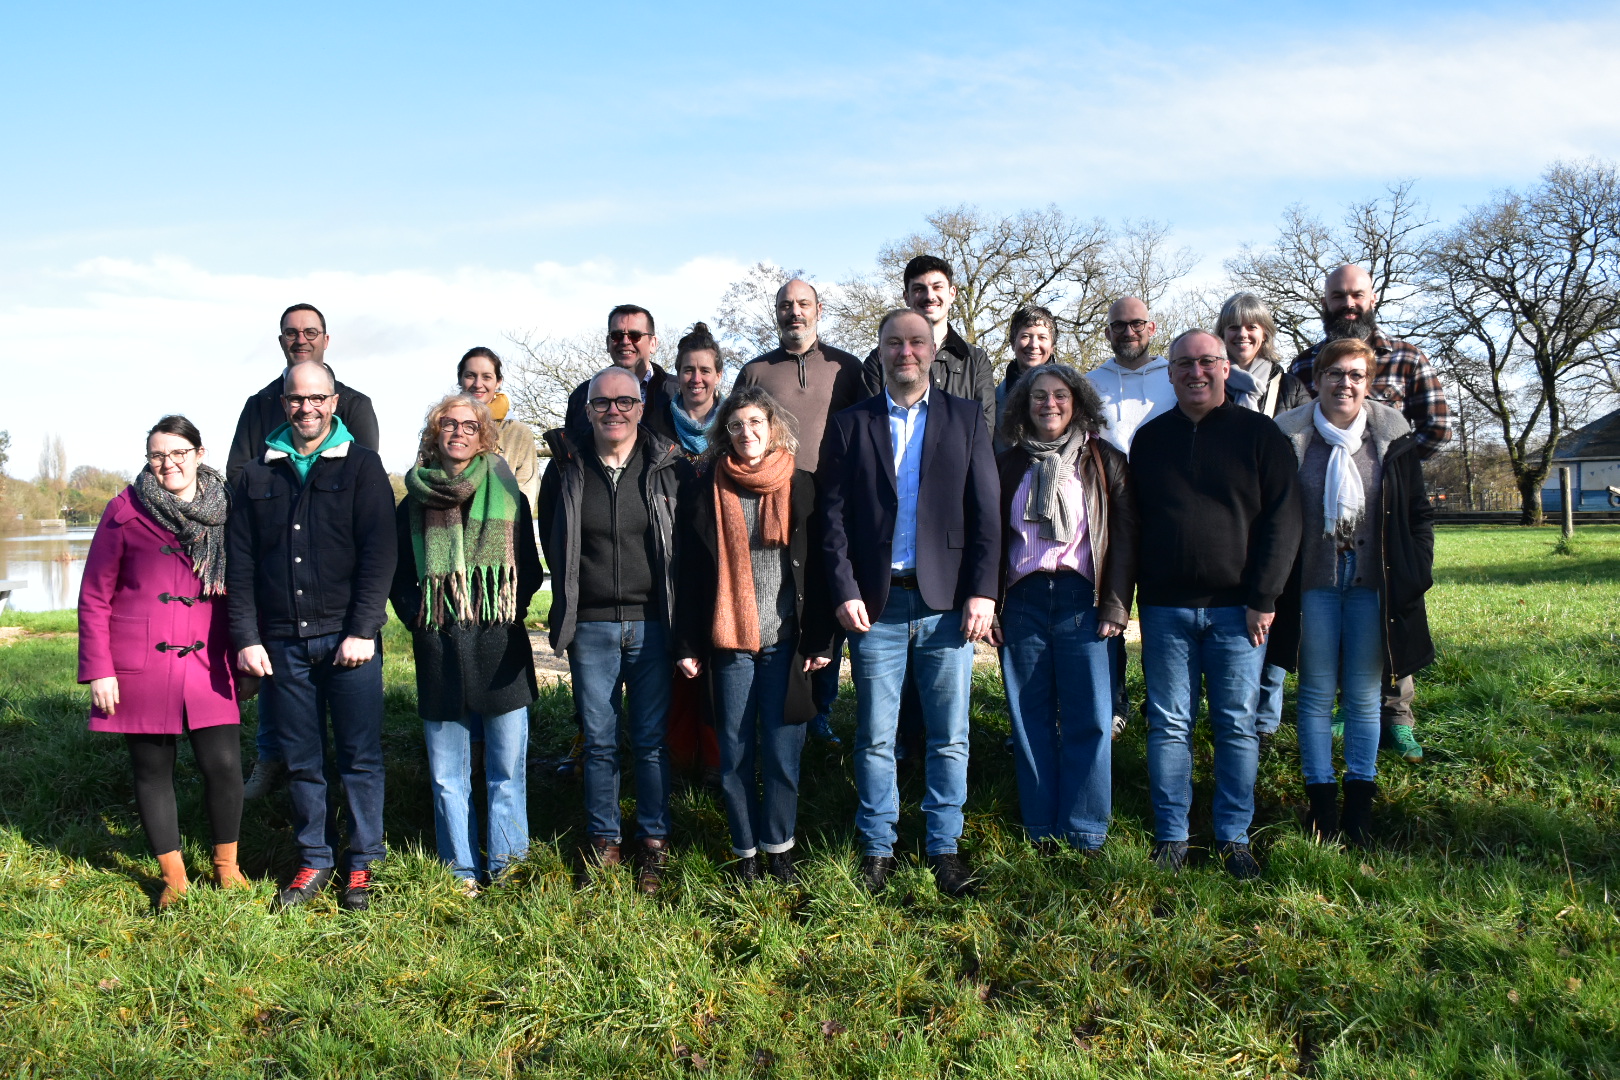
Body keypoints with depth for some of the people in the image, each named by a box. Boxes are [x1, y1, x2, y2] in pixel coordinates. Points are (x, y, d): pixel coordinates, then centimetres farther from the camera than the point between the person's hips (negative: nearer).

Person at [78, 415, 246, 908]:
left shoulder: (225, 511, 6)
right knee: (152, 770, 7)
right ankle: (174, 877, 22)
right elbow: (94, 597, 2)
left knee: (224, 765, -5)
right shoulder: (126, 511, 1)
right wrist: (99, 670, -4)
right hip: (139, 665, -1)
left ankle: (227, 866, 16)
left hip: (206, 665, 1)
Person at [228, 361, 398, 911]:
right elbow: (239, 564, 9)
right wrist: (246, 637, 0)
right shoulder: (257, 475, 11)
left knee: (360, 757, 3)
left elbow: (379, 553, -5)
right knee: (301, 761, 10)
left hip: (348, 638, -3)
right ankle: (314, 860, 23)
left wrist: (362, 630, -12)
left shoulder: (361, 466, 2)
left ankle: (361, 864, 16)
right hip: (283, 642, 3)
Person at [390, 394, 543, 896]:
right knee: (447, 773, 6)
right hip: (438, 653, 1)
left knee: (507, 768, 1)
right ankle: (462, 869, 18)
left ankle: (504, 866, 13)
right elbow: (398, 578, 14)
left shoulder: (507, 495, 7)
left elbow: (530, 569, 10)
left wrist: (506, 612, -3)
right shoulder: (413, 504, 10)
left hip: (501, 651, -1)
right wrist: (421, 618, -1)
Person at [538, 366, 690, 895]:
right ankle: (603, 841, 22)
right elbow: (552, 544, 17)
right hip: (590, 627, 1)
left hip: (652, 624, -1)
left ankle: (654, 842, 18)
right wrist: (575, 594, 13)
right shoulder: (566, 469, 4)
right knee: (598, 742, 8)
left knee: (652, 740, 4)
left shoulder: (670, 468, 1)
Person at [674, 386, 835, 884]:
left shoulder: (801, 487, 3)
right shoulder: (705, 491, 3)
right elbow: (691, 573, 4)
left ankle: (778, 845, 21)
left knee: (783, 750, 4)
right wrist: (687, 646, 0)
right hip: (730, 641, 0)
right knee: (735, 751, 6)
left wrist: (820, 640, -1)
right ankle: (745, 850, 20)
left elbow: (818, 567, 3)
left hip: (785, 640, 0)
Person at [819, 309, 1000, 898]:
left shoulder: (967, 418, 9)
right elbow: (833, 516, 4)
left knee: (950, 738, 5)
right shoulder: (850, 424, 9)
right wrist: (845, 592, -6)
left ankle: (944, 847, 18)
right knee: (875, 738, 6)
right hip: (876, 604, 0)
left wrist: (982, 592, -5)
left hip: (947, 601, 0)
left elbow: (986, 512, 4)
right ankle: (878, 848, 19)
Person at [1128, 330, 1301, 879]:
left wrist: (1263, 598, -8)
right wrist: (1128, 596, 3)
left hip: (1237, 608, -1)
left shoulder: (1259, 434, 3)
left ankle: (1234, 837, 16)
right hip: (1165, 608, 2)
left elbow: (1283, 519, -1)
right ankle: (1170, 836, 14)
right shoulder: (1150, 438, 10)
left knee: (1237, 726, 5)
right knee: (1169, 725, 5)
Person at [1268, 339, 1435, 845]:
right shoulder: (1291, 436, -1)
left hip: (1373, 586, 1)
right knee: (1317, 695, 4)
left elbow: (1419, 513, 10)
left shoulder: (1392, 437, 4)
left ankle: (1360, 803, 17)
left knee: (1364, 696, 7)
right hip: (1313, 586, -1)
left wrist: (1416, 574, 1)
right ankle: (1321, 800, 13)